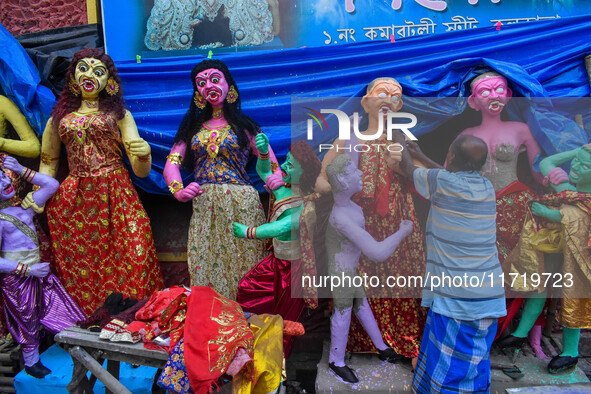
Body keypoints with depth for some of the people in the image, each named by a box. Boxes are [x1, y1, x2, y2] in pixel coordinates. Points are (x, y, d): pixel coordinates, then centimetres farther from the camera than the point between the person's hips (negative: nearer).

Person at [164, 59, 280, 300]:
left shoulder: (244, 125, 10)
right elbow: (172, 163, 8)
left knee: (243, 262, -2)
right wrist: (178, 191, -12)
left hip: (241, 204, -2)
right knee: (205, 266, 0)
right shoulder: (193, 126, 17)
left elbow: (272, 167, 2)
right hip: (203, 206, 2)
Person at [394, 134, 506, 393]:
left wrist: (399, 142, 28)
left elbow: (408, 168, 10)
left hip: (455, 296, -6)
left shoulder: (442, 181, -10)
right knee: (476, 366, 16)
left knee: (450, 373, 2)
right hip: (490, 294, 7)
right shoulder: (487, 188, 9)